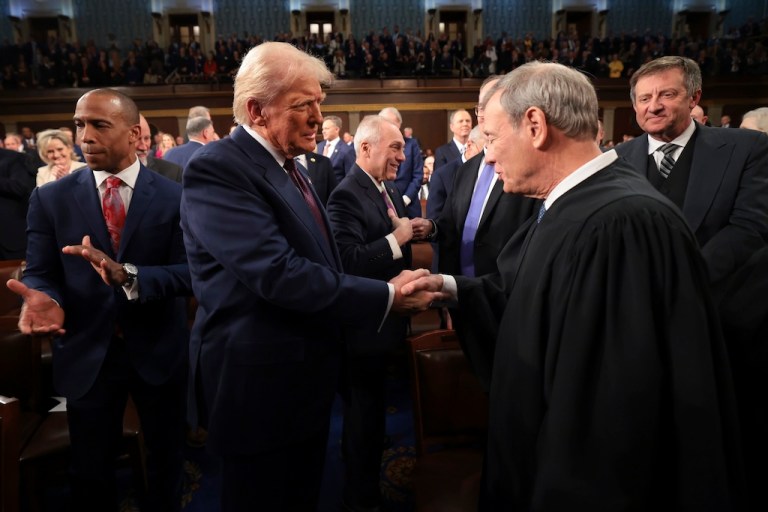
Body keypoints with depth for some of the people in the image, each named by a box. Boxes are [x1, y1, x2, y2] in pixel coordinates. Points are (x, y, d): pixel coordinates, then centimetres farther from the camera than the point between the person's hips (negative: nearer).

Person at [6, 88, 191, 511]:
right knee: (91, 472, 19)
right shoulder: (50, 198, -1)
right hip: (86, 354, 1)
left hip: (158, 351, 0)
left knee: (167, 462, 20)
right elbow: (39, 272, -3)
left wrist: (127, 275, -32)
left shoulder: (175, 196, -7)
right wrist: (43, 297, -27)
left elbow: (188, 272, -14)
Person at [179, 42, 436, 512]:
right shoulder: (217, 168, -20)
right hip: (260, 382, -8)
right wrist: (386, 296, -24)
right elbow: (277, 274, -30)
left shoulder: (291, 166, 10)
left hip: (307, 374, 9)